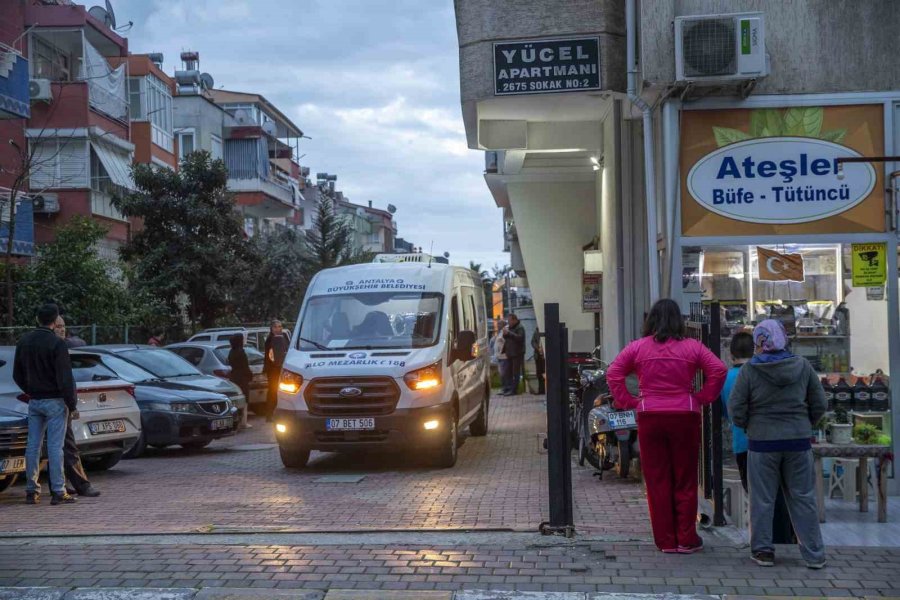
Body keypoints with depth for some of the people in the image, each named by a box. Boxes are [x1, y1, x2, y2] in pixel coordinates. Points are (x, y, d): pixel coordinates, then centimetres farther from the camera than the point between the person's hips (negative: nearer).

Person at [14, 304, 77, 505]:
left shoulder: (24, 341, 7)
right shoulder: (56, 343, -15)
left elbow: (17, 374, 15)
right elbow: (65, 378, -17)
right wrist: (72, 404, -10)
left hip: (34, 401, 6)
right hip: (54, 401, -6)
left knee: (33, 446, 9)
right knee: (55, 447, -4)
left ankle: (31, 491, 13)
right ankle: (58, 492, -2)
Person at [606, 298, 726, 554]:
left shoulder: (637, 347, 2)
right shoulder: (692, 347, 0)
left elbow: (613, 374, -1)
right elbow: (718, 370, -6)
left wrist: (629, 401, 3)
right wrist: (702, 398, 1)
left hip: (650, 417, 1)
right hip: (685, 417, 0)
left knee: (657, 480, 7)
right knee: (685, 480, 8)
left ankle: (665, 540, 11)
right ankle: (686, 539, 12)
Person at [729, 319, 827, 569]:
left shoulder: (750, 370, -8)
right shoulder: (803, 366, 0)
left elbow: (736, 407, -9)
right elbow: (819, 404, 4)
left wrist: (747, 426, 9)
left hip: (762, 442, -2)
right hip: (798, 440, 2)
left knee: (762, 499, 7)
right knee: (803, 497, 9)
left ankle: (762, 550, 11)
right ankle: (814, 554, 11)